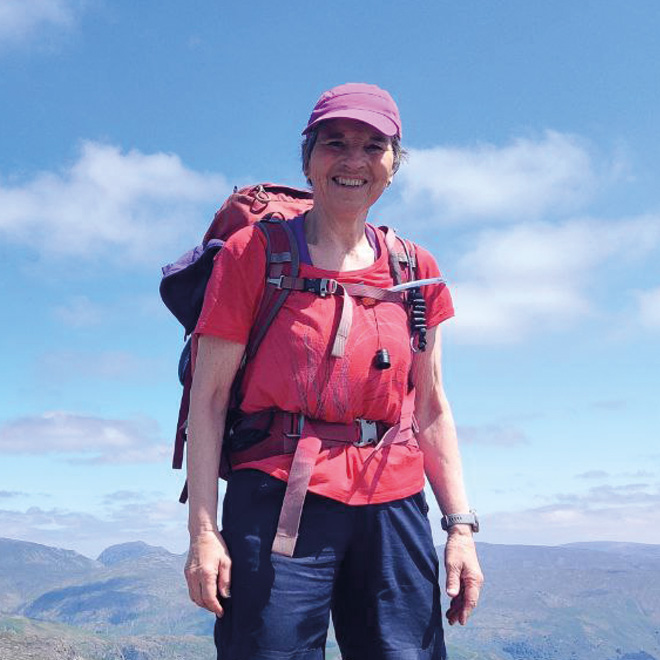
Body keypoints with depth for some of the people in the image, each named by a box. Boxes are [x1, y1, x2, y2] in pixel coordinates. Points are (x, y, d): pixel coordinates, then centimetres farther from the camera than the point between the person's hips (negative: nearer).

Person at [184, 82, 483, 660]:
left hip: (394, 508, 4)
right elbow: (208, 397, -2)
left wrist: (461, 525, 8)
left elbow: (431, 406, 15)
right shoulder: (253, 254, 2)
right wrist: (204, 530, -8)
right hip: (281, 503, -3)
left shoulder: (416, 272, 13)